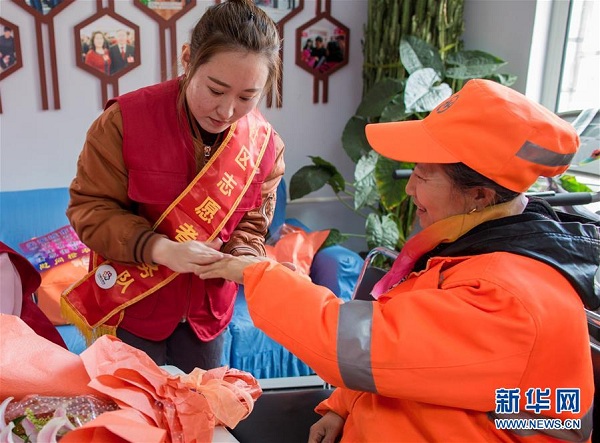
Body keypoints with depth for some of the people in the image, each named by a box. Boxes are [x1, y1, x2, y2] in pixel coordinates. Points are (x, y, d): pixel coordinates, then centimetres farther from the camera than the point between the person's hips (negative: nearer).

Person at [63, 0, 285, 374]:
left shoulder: (265, 145, -11)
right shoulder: (126, 119, -20)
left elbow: (252, 224, 0)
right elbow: (90, 207, -16)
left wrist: (243, 260, -23)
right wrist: (159, 248, -31)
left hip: (208, 310, 3)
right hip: (133, 304, -2)